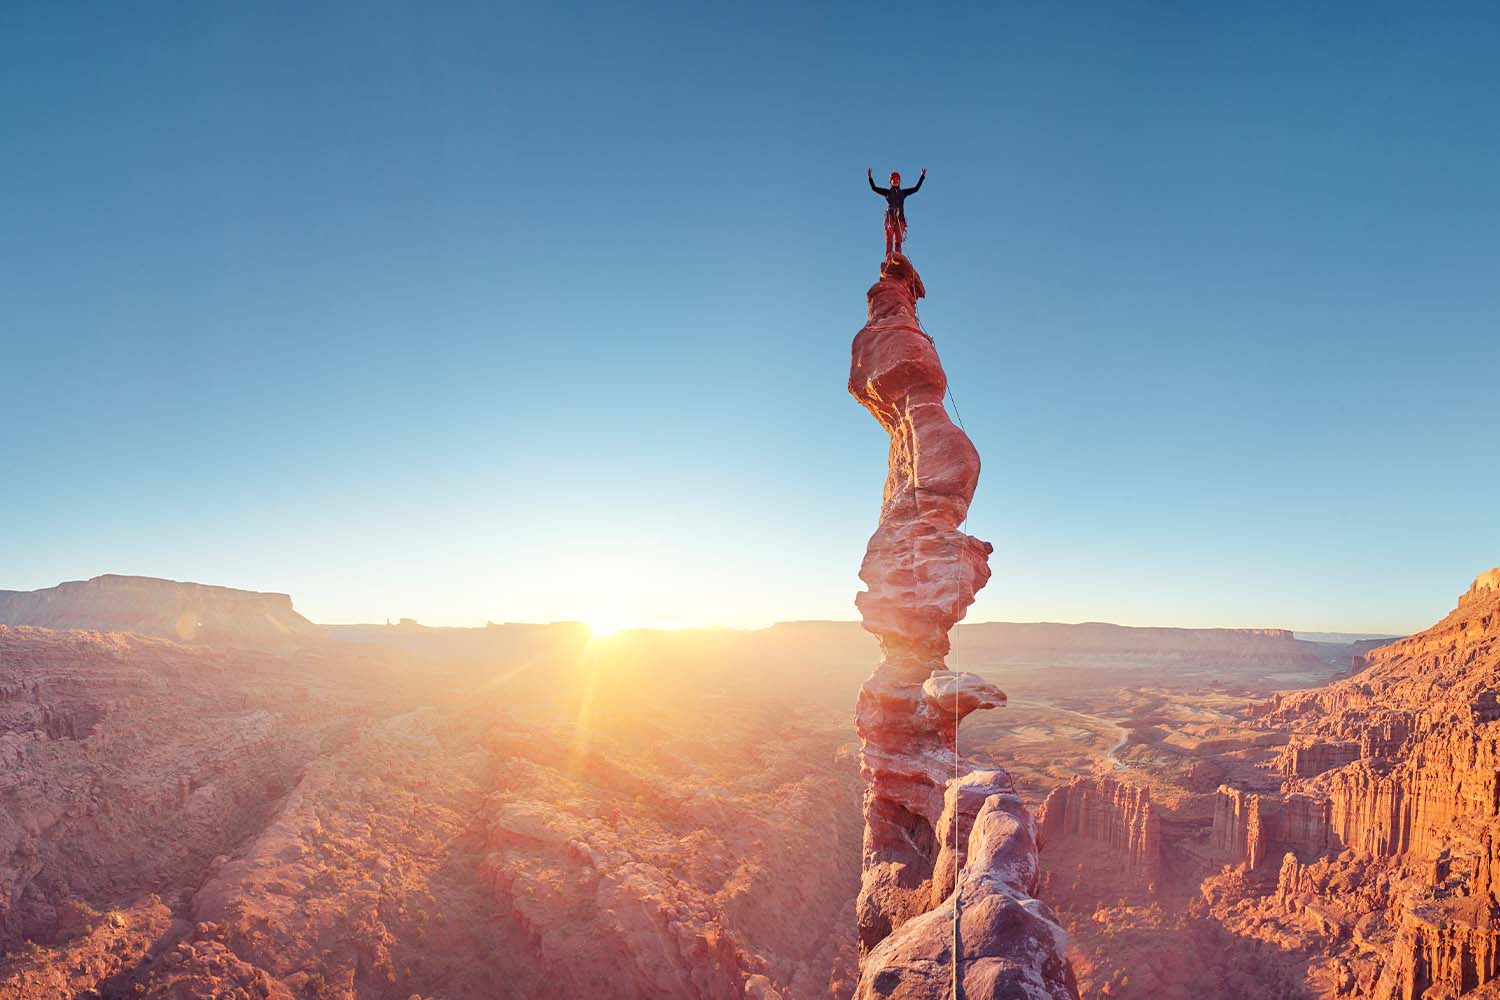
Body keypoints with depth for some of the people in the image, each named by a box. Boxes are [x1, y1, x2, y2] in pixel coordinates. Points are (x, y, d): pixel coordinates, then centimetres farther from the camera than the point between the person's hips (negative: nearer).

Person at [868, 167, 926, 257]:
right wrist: (870, 177, 0)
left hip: (900, 216, 1)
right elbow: (874, 188, 10)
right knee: (889, 237, -14)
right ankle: (889, 255, -22)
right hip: (890, 215, -1)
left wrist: (922, 176, 12)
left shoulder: (903, 192, 19)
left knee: (898, 239, -8)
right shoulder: (887, 192, 16)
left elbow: (916, 188, 16)